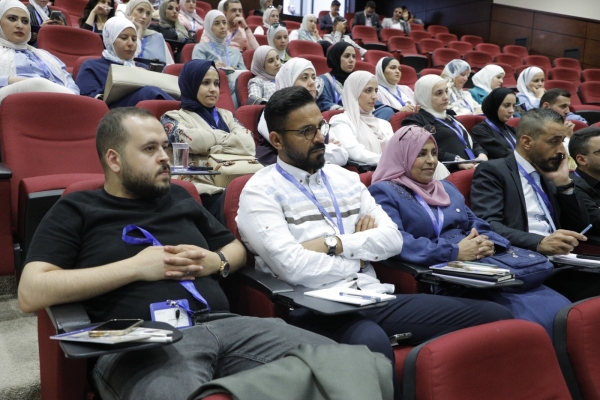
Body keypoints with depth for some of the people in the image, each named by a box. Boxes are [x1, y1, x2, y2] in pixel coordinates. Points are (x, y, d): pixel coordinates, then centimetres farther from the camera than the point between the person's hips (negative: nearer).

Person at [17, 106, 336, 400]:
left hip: (223, 324, 5)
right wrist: (134, 267, -7)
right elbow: (31, 294, -3)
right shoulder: (76, 210, 10)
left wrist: (216, 262, 7)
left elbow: (236, 247, 32)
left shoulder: (179, 198, 24)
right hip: (141, 340, -4)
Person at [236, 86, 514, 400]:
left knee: (497, 317, -7)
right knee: (371, 343, -41)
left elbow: (392, 238, 7)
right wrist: (358, 258, -1)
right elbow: (294, 268, -15)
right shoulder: (261, 192, -2)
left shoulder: (345, 178, 16)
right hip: (317, 311, -5)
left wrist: (335, 243, -7)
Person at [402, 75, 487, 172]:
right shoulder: (414, 121, 4)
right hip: (452, 172, -8)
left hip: (474, 167, 8)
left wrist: (482, 154, 6)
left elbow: (472, 143, 29)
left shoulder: (450, 117, 30)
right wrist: (457, 161, -17)